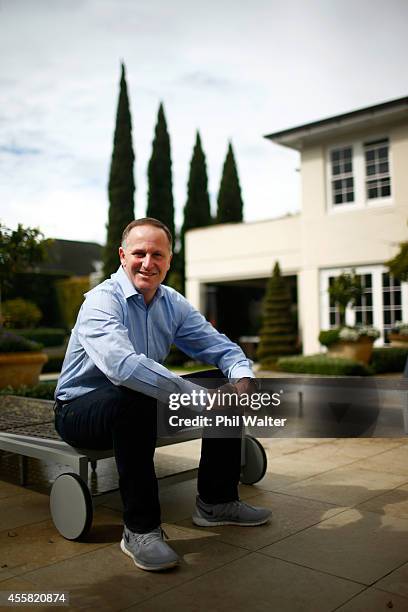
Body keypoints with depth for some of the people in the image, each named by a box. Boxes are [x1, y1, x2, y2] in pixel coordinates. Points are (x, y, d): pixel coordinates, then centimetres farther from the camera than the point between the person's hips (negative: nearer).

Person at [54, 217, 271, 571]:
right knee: (135, 400, -40)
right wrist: (197, 396, -40)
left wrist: (242, 376, -21)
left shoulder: (173, 304, 2)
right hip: (81, 409, -7)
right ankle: (140, 529, -25)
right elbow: (122, 364, -41)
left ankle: (216, 502, 10)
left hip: (137, 406, 7)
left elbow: (217, 345, 2)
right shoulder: (103, 301, -22)